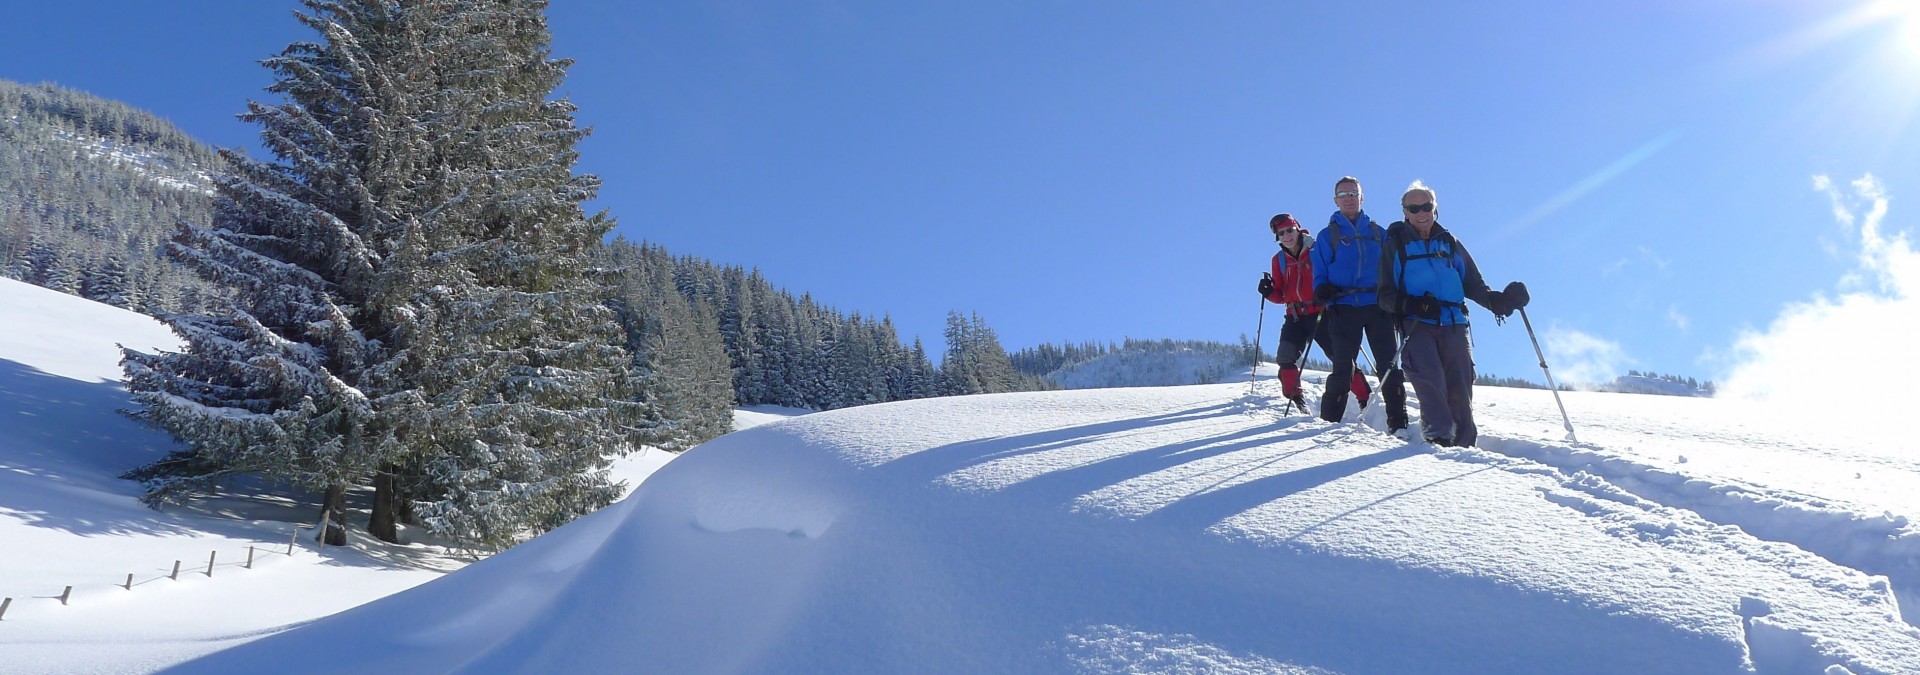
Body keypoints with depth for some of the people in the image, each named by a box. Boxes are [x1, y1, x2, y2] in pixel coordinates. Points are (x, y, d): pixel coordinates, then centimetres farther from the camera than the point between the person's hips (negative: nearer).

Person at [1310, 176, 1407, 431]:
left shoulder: (1378, 233, 16)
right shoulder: (1328, 235, 11)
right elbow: (1319, 272, 6)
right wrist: (1322, 290, -16)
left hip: (1378, 307, 2)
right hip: (1344, 309, -2)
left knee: (1389, 366, -1)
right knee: (1342, 368, -4)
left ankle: (1398, 422, 3)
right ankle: (1329, 421, 1)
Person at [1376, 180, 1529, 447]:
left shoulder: (1449, 243, 21)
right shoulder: (1396, 245, 12)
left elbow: (1473, 284, 21)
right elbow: (1386, 295, 5)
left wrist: (1496, 299, 0)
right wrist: (1410, 305, -16)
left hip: (1454, 325, 3)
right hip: (1416, 325, -3)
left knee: (1460, 389, -6)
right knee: (1429, 379, -24)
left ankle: (1465, 443, 0)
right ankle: (1437, 435, -23)